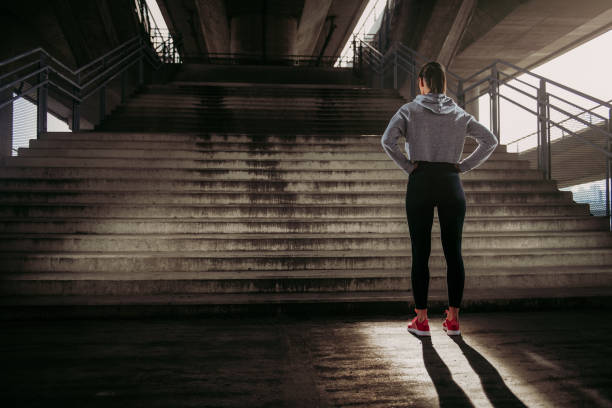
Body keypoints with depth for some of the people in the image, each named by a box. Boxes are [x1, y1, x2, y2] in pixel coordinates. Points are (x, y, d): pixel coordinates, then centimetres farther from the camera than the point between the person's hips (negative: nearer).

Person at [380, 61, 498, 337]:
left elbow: (387, 141, -14)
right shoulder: (459, 114, 10)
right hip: (451, 183, 2)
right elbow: (490, 141, 5)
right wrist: (462, 167, 5)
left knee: (420, 253, 3)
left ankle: (421, 320, 7)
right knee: (453, 252, 6)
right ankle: (453, 319, 11)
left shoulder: (409, 110, 1)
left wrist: (407, 166, -4)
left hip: (420, 183, -2)